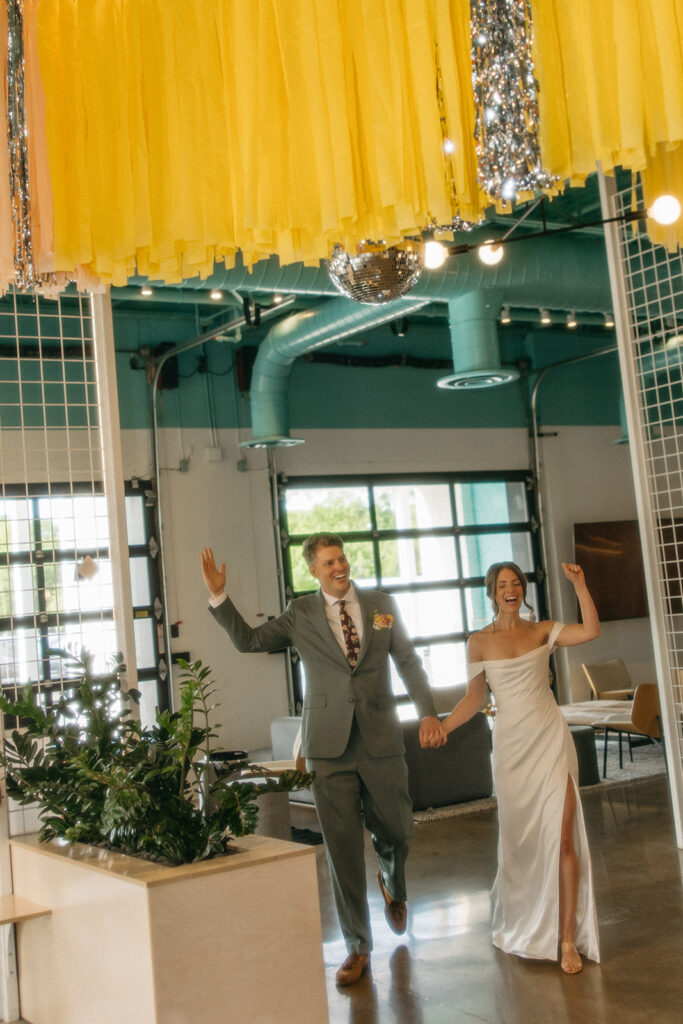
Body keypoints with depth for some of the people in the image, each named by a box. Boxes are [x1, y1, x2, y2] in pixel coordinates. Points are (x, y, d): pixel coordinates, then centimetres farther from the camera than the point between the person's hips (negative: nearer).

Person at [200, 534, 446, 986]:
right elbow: (248, 640, 5)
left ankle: (393, 884, 47)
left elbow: (409, 661, 9)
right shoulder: (301, 614, 5)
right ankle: (358, 948, 13)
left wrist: (428, 712, -1)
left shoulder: (382, 604, 7)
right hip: (330, 744, -1)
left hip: (381, 738, 1)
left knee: (397, 830, 10)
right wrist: (219, 596, -6)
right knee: (343, 845, 1)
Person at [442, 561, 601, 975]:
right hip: (511, 745, 1)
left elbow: (591, 630, -10)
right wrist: (441, 727, -4)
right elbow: (475, 697, 6)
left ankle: (567, 938, -1)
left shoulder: (543, 631, 4)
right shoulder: (480, 641, 3)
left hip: (551, 741, 0)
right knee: (520, 839, 11)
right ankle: (523, 922, 34)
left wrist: (579, 583, -15)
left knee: (562, 839, -7)